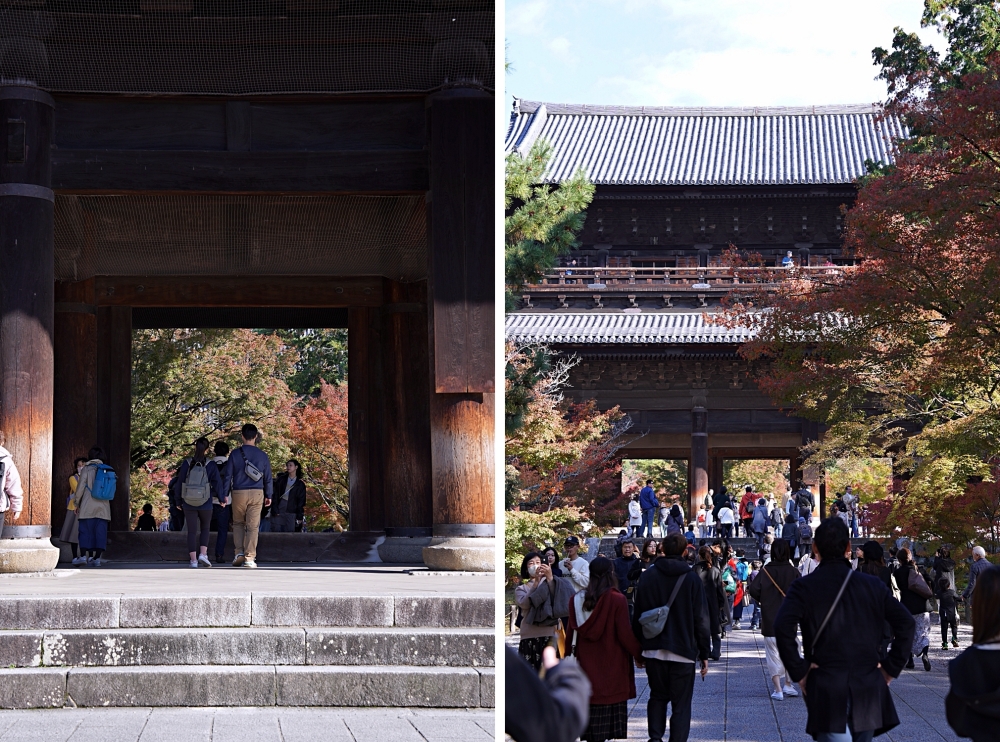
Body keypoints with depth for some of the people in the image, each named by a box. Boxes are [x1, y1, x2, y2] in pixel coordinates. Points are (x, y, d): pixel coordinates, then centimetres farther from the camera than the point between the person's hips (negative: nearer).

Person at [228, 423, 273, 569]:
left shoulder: (235, 454, -1)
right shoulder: (262, 455, 2)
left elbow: (228, 475, 0)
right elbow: (268, 477, 6)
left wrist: (224, 494, 7)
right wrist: (268, 495, 16)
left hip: (239, 493, 0)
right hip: (257, 494, 0)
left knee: (238, 523, 17)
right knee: (253, 526, 1)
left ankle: (239, 552, 3)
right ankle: (250, 558, -4)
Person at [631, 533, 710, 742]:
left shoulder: (647, 577, 2)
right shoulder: (691, 579, -4)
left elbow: (638, 615, 6)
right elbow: (702, 619, -4)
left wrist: (638, 646, 15)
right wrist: (704, 653, 2)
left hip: (654, 649, 2)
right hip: (683, 651, -2)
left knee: (658, 696, 18)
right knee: (681, 703, 4)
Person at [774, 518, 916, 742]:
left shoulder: (803, 587, -4)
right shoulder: (873, 585, 5)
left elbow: (783, 627, -20)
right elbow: (906, 624, 1)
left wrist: (798, 671, -11)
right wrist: (891, 668, 6)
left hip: (827, 691, -3)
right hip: (868, 689, 4)